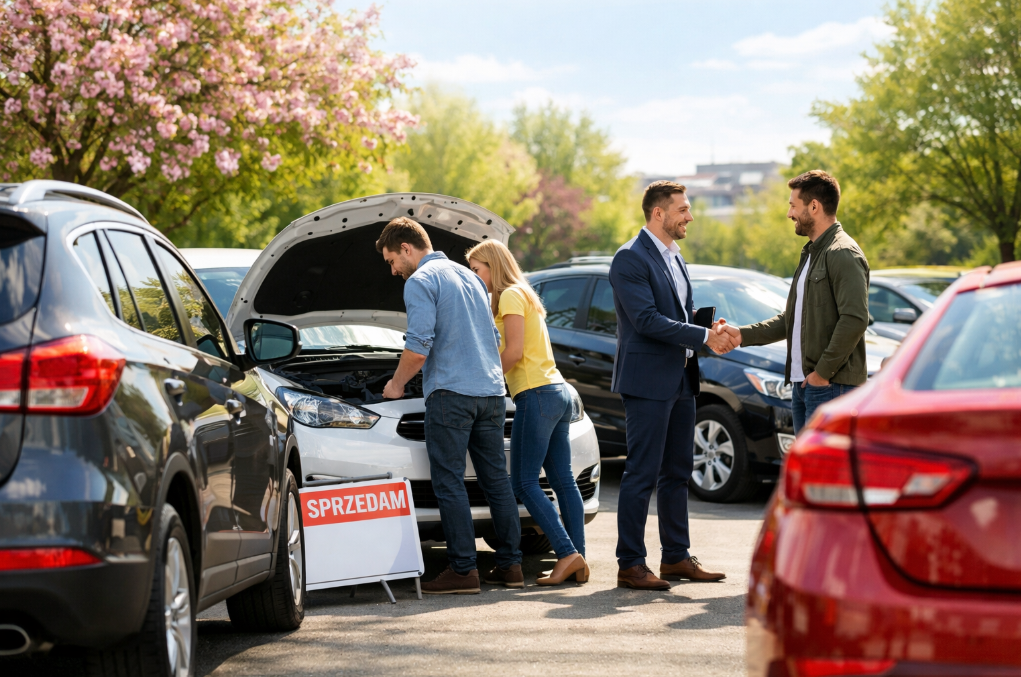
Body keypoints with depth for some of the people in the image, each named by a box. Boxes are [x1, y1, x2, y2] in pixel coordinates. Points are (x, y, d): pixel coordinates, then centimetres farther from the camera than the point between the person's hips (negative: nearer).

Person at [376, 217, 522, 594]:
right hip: (491, 391, 8)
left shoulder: (420, 282, -6)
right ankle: (511, 562, 14)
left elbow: (419, 347, -15)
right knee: (496, 479, 11)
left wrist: (397, 384, 0)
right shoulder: (469, 277, 21)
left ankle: (463, 570, -8)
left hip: (451, 393, -8)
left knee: (449, 482, -5)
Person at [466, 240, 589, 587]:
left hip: (535, 394, -10)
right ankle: (578, 562, 2)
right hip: (557, 390, 10)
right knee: (563, 480, 5)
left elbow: (514, 353, -14)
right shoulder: (524, 296, 23)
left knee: (524, 483, -9)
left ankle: (568, 553, -17)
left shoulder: (511, 296, -6)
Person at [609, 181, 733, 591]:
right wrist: (703, 337, -20)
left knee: (677, 473, 13)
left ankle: (677, 557, 20)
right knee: (642, 475, -6)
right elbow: (648, 320, -21)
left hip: (680, 380, 9)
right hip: (647, 383, -9)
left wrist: (710, 330, 1)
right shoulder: (630, 259, -13)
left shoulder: (674, 257, 16)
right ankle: (630, 565, -2)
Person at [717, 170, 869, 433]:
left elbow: (855, 319, -22)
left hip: (831, 385, -10)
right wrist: (743, 335, 17)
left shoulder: (843, 255, -12)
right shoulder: (811, 254, 21)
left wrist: (823, 372, -19)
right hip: (803, 382, 10)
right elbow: (792, 318, 26)